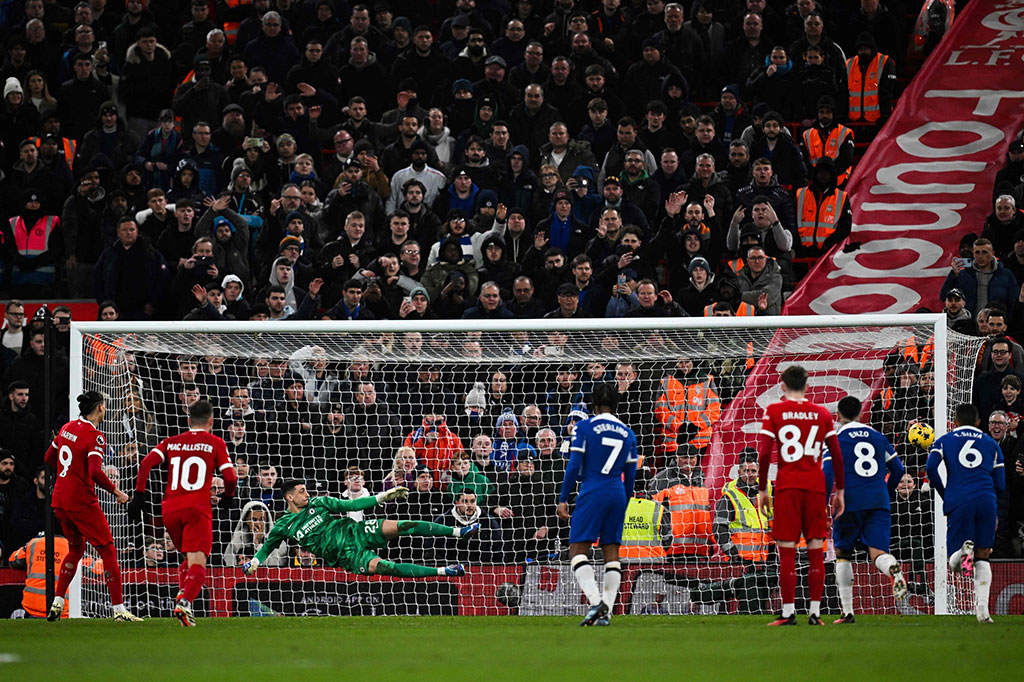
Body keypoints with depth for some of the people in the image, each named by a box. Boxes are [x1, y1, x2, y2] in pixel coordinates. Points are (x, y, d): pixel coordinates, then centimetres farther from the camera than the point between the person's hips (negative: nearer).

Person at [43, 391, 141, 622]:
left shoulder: (67, 428, 8)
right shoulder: (95, 436, -15)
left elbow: (49, 458, 19)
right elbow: (95, 473, -25)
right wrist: (116, 492, -13)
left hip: (60, 500, 8)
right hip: (82, 501, -8)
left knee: (76, 548, 23)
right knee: (107, 550, -1)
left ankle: (57, 603, 19)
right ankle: (119, 609, -5)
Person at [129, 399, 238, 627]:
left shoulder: (171, 442, 16)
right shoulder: (215, 443, 7)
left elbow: (146, 464, 2)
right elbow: (230, 478, 0)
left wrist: (139, 495, 4)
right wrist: (227, 497, 20)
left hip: (169, 509, 4)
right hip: (197, 508, -4)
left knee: (189, 558, 24)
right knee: (197, 562, -12)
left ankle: (182, 594, 3)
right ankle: (185, 602, -36)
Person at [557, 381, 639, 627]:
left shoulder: (585, 427, -1)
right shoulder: (628, 434, 12)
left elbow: (574, 466, -5)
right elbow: (630, 475, 14)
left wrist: (563, 500, -1)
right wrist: (623, 506, 24)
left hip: (592, 494, -5)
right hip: (617, 495, 5)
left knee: (578, 549, -5)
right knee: (611, 551, 7)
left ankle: (595, 601, -25)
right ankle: (605, 612, 1)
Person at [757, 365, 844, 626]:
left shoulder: (774, 411, 1)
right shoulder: (821, 413, 8)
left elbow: (764, 453, -5)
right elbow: (837, 455, 7)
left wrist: (762, 489, 3)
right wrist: (840, 491, 14)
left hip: (787, 486, -2)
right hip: (816, 486, 2)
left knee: (787, 551, 0)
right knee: (816, 550, 5)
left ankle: (788, 612, -4)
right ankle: (815, 612, 2)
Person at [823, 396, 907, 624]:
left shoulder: (836, 439, 2)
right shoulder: (878, 437, 14)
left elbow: (827, 475, -8)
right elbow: (898, 470, 17)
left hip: (850, 503, -2)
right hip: (879, 502, 2)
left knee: (842, 554, 15)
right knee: (878, 553, -7)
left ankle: (847, 611, 12)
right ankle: (894, 570, -45)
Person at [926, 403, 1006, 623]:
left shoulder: (944, 441, 16)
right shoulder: (991, 444, 20)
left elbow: (931, 468, -2)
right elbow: (1000, 485, 15)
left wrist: (944, 496, 12)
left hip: (958, 503, -1)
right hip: (986, 501, 1)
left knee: (955, 564, 4)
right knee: (982, 559, 12)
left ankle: (965, 550, -33)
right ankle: (982, 609, -6)